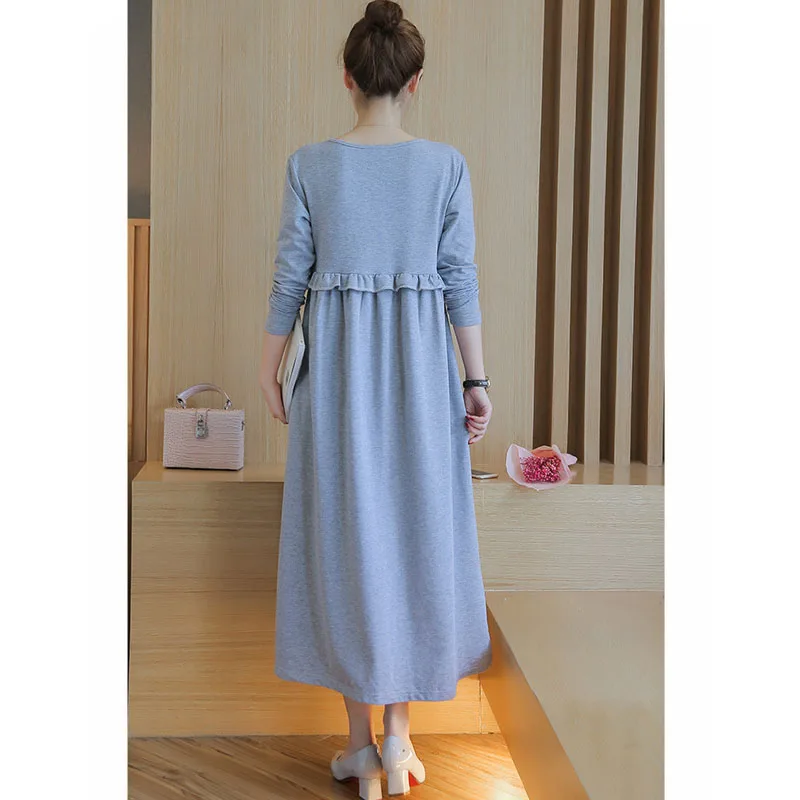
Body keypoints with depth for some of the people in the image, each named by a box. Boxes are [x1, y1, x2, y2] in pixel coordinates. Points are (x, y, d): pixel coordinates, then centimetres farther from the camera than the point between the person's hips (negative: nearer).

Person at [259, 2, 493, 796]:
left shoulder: (310, 164, -3)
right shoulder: (446, 165, -2)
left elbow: (290, 277, -2)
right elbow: (460, 280, -3)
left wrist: (269, 369, 9)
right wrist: (477, 381, 2)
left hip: (336, 367, 0)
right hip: (421, 366, 1)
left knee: (345, 538, 8)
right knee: (417, 534, 13)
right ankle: (398, 727, 18)